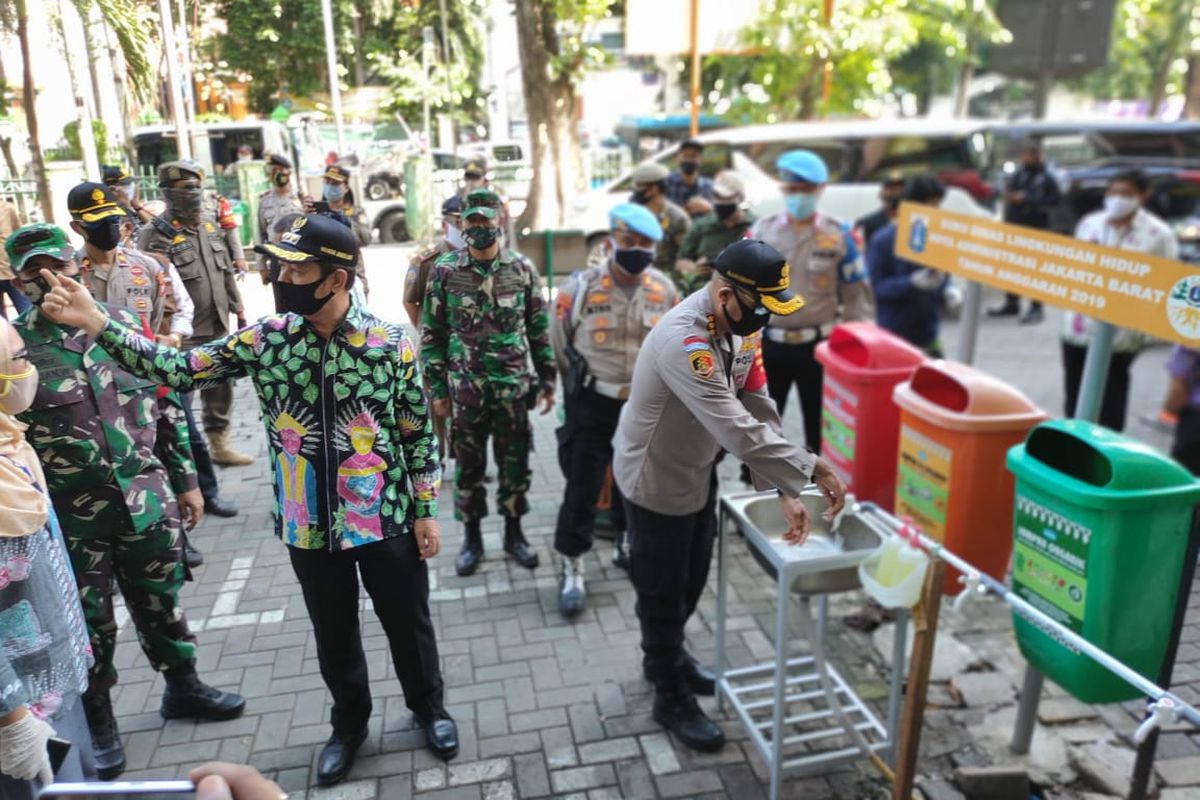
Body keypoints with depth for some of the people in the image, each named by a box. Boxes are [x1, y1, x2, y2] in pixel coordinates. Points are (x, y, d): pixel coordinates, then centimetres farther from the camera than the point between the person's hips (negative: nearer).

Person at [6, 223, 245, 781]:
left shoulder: (123, 324, 1)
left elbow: (167, 404, 7)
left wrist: (185, 480, 7)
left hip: (147, 500, 2)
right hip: (70, 516, -2)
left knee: (161, 602, 18)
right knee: (89, 622, 13)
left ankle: (183, 687, 40)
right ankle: (97, 723, 34)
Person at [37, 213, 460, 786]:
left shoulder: (390, 344, -13)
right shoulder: (265, 340, -5)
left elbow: (418, 432, -6)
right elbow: (180, 369, -4)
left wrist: (426, 510, -4)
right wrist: (96, 324, -13)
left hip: (384, 520, -2)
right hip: (308, 525, 3)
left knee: (407, 623, 16)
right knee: (333, 633, 20)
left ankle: (429, 707, 43)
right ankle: (349, 721, 45)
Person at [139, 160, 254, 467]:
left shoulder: (209, 225, 10)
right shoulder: (157, 234, -14)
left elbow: (226, 270, 19)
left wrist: (237, 307, 19)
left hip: (218, 327, 7)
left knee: (220, 387, 15)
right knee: (178, 395, 0)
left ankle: (219, 444, 29)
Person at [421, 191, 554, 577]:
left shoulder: (523, 268, -1)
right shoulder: (444, 270, -3)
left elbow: (539, 329, 5)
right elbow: (432, 334, 1)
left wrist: (547, 380, 4)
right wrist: (436, 388, -2)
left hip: (514, 386, 1)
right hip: (465, 388, -1)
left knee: (515, 463, 11)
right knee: (468, 465, 10)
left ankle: (514, 533, 29)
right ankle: (472, 537, 26)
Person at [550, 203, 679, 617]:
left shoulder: (664, 289, -4)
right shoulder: (579, 288, -14)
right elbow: (560, 347, 0)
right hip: (592, 404, -3)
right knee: (582, 486, -1)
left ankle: (629, 545, 40)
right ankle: (571, 568, 12)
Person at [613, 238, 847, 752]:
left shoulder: (741, 327, -7)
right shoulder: (684, 341, -35)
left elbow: (760, 411, -7)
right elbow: (739, 432, -40)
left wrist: (786, 492, -12)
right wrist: (812, 469, -32)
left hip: (699, 474, 8)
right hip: (656, 482, -8)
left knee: (692, 581, 25)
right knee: (663, 591, 11)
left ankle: (666, 656, 51)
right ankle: (670, 697, 32)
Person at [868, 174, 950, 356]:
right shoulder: (883, 240, -8)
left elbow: (944, 277, 17)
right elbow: (876, 285, -12)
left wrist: (947, 289, -5)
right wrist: (912, 282, -25)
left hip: (928, 336, 4)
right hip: (893, 336, -4)